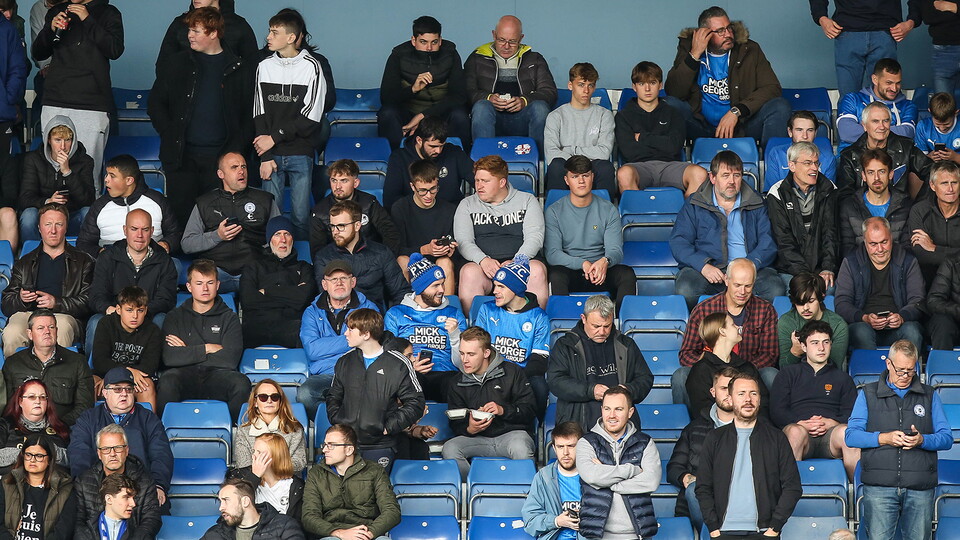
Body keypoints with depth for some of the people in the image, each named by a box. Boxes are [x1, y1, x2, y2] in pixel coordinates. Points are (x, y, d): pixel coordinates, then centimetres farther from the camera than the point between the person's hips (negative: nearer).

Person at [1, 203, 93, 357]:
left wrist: (56, 303, -8)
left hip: (64, 315, -2)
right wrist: (20, 299, -3)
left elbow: (89, 302, 7)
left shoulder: (83, 261, 21)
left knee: (60, 330, -40)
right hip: (27, 314, 2)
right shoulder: (24, 263, 28)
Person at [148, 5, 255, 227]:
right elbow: (155, 102, 12)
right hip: (182, 156, 1)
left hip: (220, 156, -1)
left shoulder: (239, 68, 5)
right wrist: (170, 136, -1)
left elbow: (250, 112, 6)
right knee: (181, 215, -1)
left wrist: (236, 148, -5)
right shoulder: (177, 63, 9)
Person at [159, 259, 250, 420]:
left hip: (217, 377, 0)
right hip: (185, 376, 0)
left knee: (242, 383, -32)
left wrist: (188, 352, 2)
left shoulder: (229, 318, 15)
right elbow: (169, 358, -1)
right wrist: (207, 349, 0)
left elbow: (230, 360, -2)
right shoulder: (175, 317, 17)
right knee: (168, 380, -35)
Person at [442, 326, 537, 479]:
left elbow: (530, 410, 0)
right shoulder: (456, 384, 11)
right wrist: (469, 430, -14)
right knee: (449, 448, -27)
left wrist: (503, 410, -17)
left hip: (511, 433, -3)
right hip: (478, 439, 3)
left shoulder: (511, 372, 3)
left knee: (521, 449, -38)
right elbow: (456, 425, 10)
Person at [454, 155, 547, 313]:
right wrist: (483, 260, -16)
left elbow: (534, 238, 3)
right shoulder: (467, 204, 17)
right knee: (469, 272, -33)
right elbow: (463, 241, 5)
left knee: (537, 269, -32)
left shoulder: (528, 201, 14)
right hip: (483, 264, 0)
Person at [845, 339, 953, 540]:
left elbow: (947, 438, 11)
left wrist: (922, 440, -10)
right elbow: (851, 436, 5)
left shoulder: (930, 396, 18)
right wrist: (883, 438, -10)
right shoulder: (868, 394, 14)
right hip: (879, 485, -1)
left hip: (920, 487, 1)